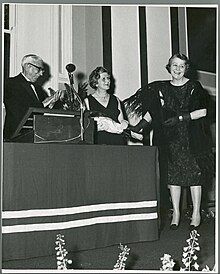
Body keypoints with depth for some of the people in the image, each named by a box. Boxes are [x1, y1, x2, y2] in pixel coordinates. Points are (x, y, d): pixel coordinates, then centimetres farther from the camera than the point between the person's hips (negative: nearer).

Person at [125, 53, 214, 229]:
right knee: (173, 174, 2)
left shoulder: (194, 87, 1)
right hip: (171, 138, 2)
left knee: (194, 173, -1)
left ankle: (196, 213, 10)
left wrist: (180, 118, -12)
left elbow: (203, 111, -6)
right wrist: (139, 126, -4)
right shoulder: (161, 88, 9)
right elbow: (153, 111, 8)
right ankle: (176, 213, 11)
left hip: (192, 137, -2)